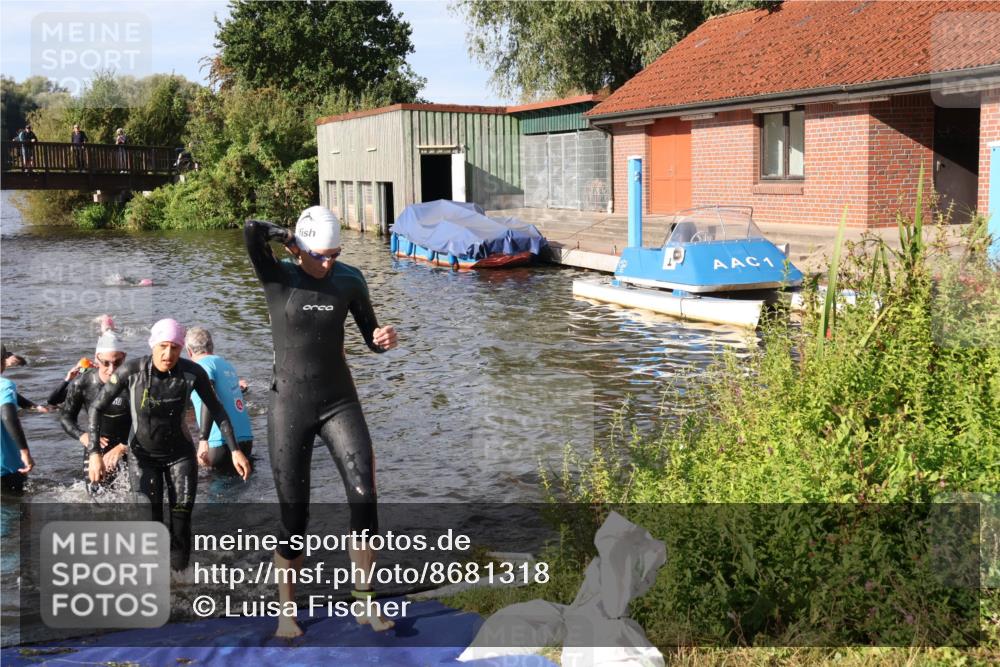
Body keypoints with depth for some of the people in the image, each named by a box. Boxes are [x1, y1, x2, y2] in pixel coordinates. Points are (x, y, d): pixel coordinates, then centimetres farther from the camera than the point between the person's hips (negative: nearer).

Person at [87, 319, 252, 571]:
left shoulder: (193, 372, -19)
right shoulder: (131, 371, -22)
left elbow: (216, 410, -6)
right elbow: (98, 408, -12)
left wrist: (235, 450, -9)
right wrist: (95, 453, -19)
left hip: (180, 454, 1)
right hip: (143, 455, -1)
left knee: (181, 521, -2)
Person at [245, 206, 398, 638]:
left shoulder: (349, 280, -1)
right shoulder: (277, 278, -10)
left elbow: (371, 340, 6)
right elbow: (251, 230, -29)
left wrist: (384, 340, -17)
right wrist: (293, 240, -12)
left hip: (340, 402, 2)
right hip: (290, 407, -2)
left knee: (364, 497, -12)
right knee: (294, 516, 3)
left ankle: (364, 603, 3)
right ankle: (285, 612, 22)